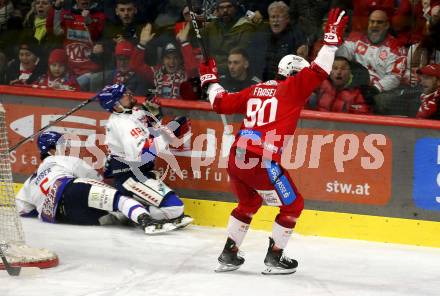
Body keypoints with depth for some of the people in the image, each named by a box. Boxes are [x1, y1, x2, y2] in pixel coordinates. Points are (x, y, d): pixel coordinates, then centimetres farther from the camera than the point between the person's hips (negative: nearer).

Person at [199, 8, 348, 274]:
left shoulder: (255, 90, 19)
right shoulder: (292, 88, 2)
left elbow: (222, 103, 24)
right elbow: (318, 72, -7)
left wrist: (210, 80, 41)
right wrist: (332, 39, -3)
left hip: (237, 159, 7)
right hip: (263, 163, -7)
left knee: (249, 203, 30)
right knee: (292, 205, 12)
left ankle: (229, 255, 28)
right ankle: (274, 258, 12)